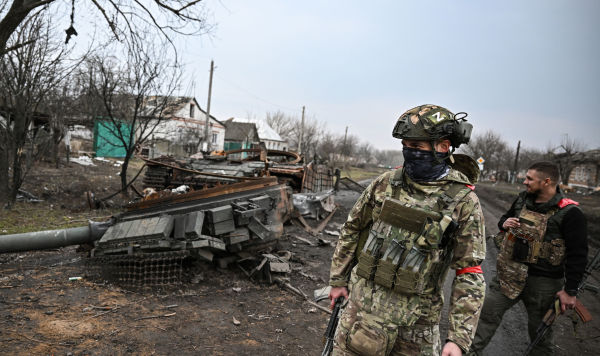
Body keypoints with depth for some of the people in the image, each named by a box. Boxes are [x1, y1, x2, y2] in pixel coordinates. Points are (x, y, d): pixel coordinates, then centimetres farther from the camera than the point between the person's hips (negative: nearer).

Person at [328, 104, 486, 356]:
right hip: (361, 302, 3)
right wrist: (338, 280, 11)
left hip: (414, 319, -2)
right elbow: (352, 229, 8)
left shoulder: (463, 202, -10)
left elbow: (470, 275, -10)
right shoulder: (386, 183, -2)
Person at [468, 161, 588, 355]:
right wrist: (504, 223, -4)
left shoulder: (569, 213, -15)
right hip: (510, 274, 5)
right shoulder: (523, 199, 3)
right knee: (488, 313, 8)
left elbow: (578, 254, -13)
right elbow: (505, 217, 21)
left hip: (543, 282, -5)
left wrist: (570, 291, -12)